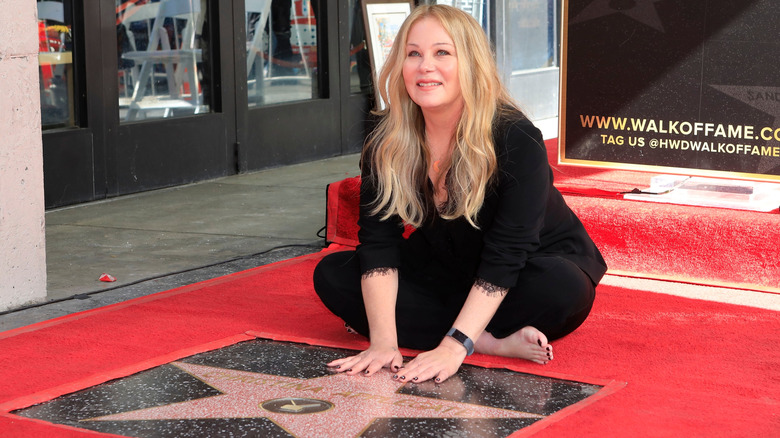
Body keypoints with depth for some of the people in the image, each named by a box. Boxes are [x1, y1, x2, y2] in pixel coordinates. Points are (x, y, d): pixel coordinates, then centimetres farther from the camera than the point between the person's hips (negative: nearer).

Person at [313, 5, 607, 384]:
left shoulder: (516, 140, -26)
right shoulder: (386, 144, -12)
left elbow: (505, 255, -31)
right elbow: (378, 241, -17)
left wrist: (454, 346, -39)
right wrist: (382, 340, -30)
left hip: (516, 281, -5)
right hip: (445, 272, 6)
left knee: (562, 288, -37)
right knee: (332, 275, -16)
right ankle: (492, 343, -26)